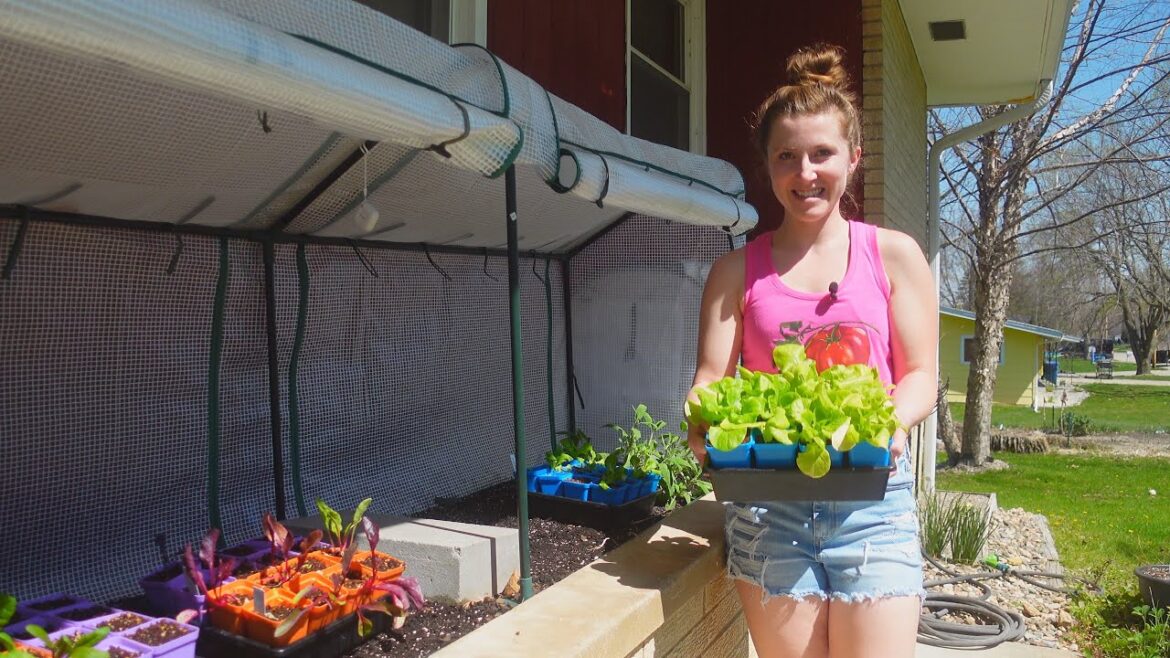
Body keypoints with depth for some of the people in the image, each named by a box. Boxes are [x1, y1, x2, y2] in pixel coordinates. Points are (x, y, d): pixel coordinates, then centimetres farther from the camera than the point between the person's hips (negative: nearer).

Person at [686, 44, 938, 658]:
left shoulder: (893, 255, 7)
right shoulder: (737, 270, 8)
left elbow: (919, 376, 4)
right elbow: (711, 377, 2)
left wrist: (890, 423, -18)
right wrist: (702, 423, -20)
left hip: (872, 497, 0)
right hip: (766, 498, 1)